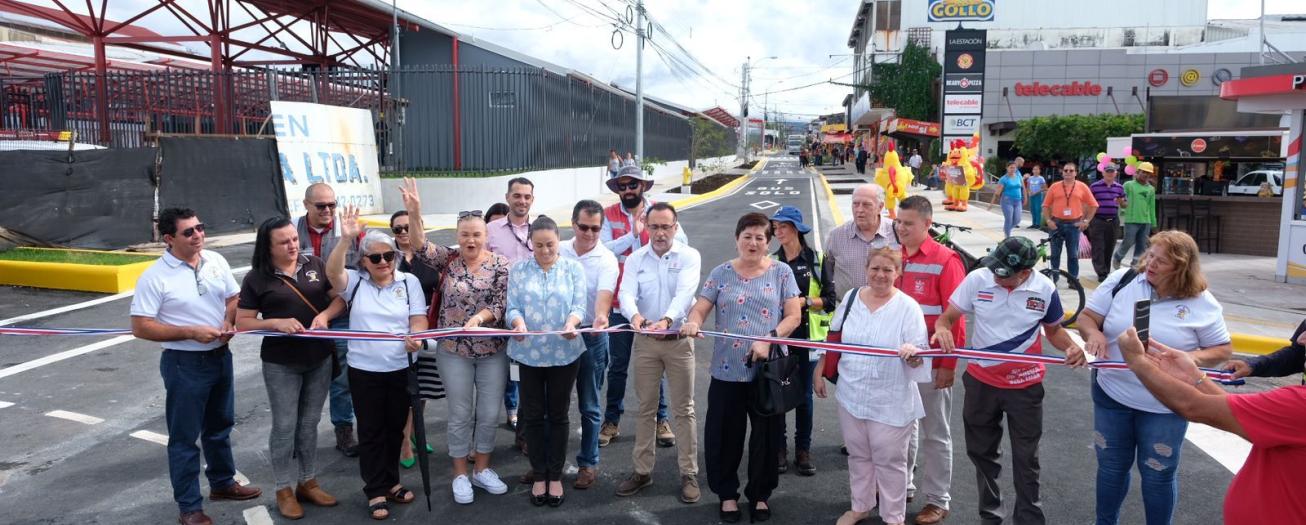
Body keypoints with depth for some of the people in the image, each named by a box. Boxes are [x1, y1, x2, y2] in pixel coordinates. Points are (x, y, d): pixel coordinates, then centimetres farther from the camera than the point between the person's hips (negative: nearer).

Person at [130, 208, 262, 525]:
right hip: (184, 364, -6)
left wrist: (229, 320, -10)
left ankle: (222, 482, 41)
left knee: (220, 425, 22)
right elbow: (141, 327, -17)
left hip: (220, 357, 6)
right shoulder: (154, 277, -16)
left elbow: (233, 296, 11)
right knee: (184, 436, 6)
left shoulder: (216, 261, -1)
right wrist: (190, 332, -23)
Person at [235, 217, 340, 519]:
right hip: (281, 364, -3)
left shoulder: (315, 265, 1)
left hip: (320, 359, 3)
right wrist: (276, 323, -21)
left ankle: (308, 482, 28)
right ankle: (285, 489, 20)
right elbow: (242, 323, -5)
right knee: (285, 426, 6)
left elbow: (341, 298, 4)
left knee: (310, 423, 14)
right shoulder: (257, 278, -7)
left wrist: (325, 314, -16)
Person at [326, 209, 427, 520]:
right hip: (364, 370, -1)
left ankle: (390, 482, 31)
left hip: (400, 369, 1)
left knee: (395, 428, 14)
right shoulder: (355, 282, -1)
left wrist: (415, 338, -24)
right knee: (371, 430, 7)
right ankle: (376, 491, 18)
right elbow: (332, 271, -21)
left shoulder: (409, 282, 1)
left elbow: (419, 320, -2)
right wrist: (346, 239, -33)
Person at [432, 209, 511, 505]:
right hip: (454, 350, 0)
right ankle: (460, 475, 22)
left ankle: (482, 469, 27)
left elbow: (501, 304, -9)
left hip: (493, 350, 1)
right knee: (460, 414, 7)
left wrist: (479, 317, -27)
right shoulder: (448, 260, 0)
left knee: (489, 413, 8)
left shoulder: (501, 264, -3)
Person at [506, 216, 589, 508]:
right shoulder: (518, 269, 3)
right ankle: (539, 476, 23)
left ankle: (555, 476, 23)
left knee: (558, 415, 9)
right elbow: (512, 307, -3)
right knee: (533, 415, 8)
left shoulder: (573, 268, 2)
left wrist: (571, 323, -27)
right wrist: (518, 323, -25)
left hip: (564, 352, 0)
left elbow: (579, 306, -5)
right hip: (529, 352, 1)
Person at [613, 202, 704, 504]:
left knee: (683, 410, 3)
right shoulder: (635, 259, 3)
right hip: (645, 341, 3)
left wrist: (666, 320, -40)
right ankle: (642, 470, 23)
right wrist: (635, 315, -35)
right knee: (646, 408, 11)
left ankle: (689, 474, 14)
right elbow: (626, 294, -11)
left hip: (679, 340, -2)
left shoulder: (689, 257, -5)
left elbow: (685, 292, -21)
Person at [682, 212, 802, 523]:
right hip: (728, 370, 1)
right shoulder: (721, 273, 5)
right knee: (724, 436, 7)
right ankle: (727, 493, 25)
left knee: (766, 436, 9)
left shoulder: (781, 272, 2)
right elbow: (699, 309, 1)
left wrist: (769, 340, -18)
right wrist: (693, 322, -23)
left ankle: (760, 494, 27)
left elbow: (793, 316, -3)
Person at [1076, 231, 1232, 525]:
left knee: (1158, 475, 10)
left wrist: (1191, 359, -21)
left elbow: (1223, 350, -1)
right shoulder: (1121, 281, -6)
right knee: (1111, 467, 17)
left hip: (1166, 406, -2)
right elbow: (1087, 317, -1)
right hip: (1112, 395, 2)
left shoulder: (1201, 302, -9)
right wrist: (1094, 333, -24)